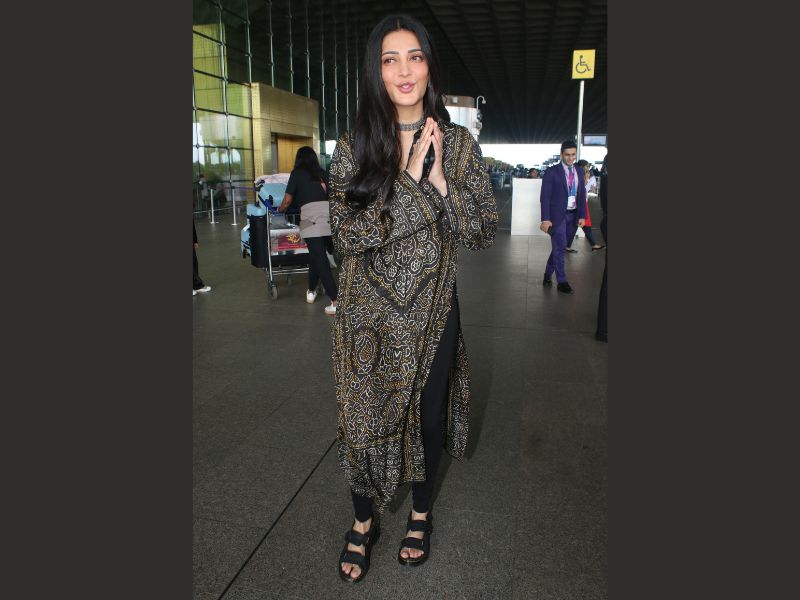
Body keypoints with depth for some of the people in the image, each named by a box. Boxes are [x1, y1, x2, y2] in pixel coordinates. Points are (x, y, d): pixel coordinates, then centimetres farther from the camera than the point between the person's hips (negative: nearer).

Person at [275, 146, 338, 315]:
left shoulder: (297, 173, 14)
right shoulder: (322, 173, 23)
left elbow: (287, 201, 14)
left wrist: (280, 209, 35)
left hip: (311, 215, -4)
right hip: (329, 213, 4)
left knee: (319, 258, -4)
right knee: (317, 255, 18)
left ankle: (336, 301, -11)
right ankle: (311, 291, 34)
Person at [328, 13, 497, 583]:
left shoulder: (459, 142, -1)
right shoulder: (353, 146, -3)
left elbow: (485, 231, -4)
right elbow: (346, 234, -14)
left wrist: (440, 180, -18)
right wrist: (408, 177, -20)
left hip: (432, 309, 1)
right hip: (369, 312, 0)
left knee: (429, 414, 15)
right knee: (365, 417, 10)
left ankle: (421, 511, 42)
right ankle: (365, 520, 37)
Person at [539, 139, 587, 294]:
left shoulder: (578, 173, 10)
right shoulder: (552, 172, -6)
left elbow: (582, 195, 12)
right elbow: (545, 197, -9)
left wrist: (582, 215, 3)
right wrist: (545, 219, -15)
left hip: (573, 216, 5)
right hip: (557, 215, -5)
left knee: (558, 247, 11)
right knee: (559, 248, -4)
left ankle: (547, 275, 24)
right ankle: (562, 282, 4)